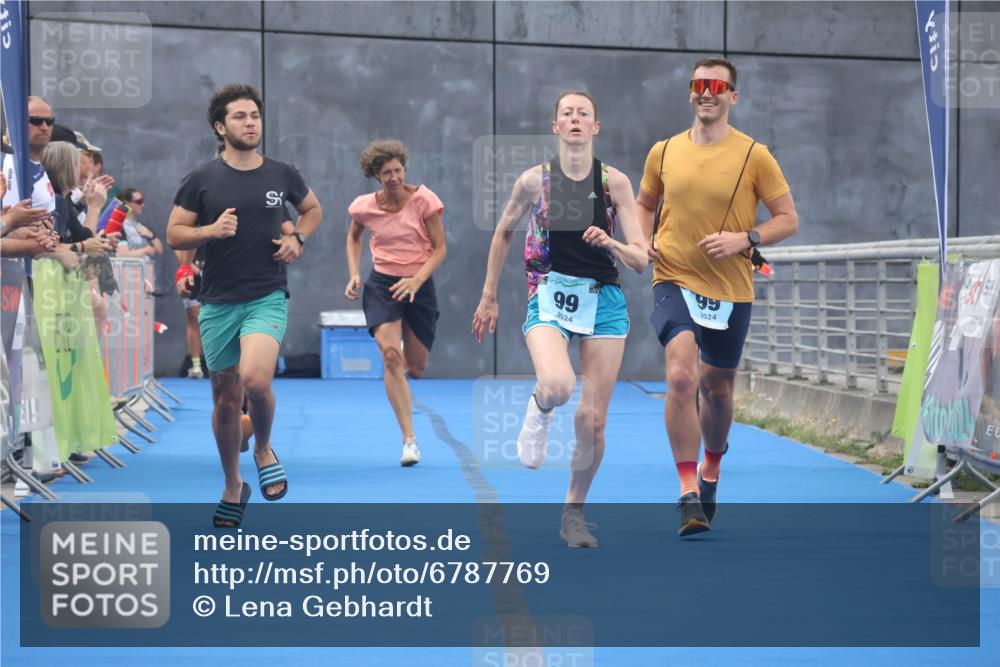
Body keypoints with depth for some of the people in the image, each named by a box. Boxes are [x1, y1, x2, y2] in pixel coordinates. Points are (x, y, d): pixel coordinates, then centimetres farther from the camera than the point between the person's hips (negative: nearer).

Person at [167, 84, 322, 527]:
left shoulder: (282, 175, 3)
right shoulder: (202, 180, -1)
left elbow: (313, 209, 22)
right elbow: (173, 235, 3)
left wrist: (298, 239, 3)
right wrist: (211, 231, -16)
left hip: (267, 298, -1)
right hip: (218, 303, 1)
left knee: (255, 378, -26)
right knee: (225, 399, 8)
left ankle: (264, 449, 3)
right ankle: (233, 487, 27)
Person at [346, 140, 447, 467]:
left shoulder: (424, 200, -11)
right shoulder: (364, 207, -4)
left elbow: (440, 248, -7)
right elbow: (353, 237, 17)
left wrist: (416, 280, -21)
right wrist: (354, 274, 2)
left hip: (419, 285, 0)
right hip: (382, 283, 0)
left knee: (416, 367, 5)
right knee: (390, 353, -21)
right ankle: (409, 440, -20)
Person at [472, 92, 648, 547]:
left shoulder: (615, 182, -2)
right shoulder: (535, 180, -3)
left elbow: (640, 260, -3)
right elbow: (503, 232, 13)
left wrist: (611, 244, -24)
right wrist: (489, 297, 14)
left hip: (604, 302, 1)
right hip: (550, 296, -1)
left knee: (592, 420, -1)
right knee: (557, 386, -31)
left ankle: (574, 513, 20)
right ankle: (539, 410, 7)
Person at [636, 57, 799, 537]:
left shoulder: (754, 156, -3)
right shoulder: (663, 152, 4)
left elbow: (788, 219, -1)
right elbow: (645, 203, 21)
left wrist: (744, 239, -17)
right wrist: (643, 240, 2)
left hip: (731, 289, 0)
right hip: (674, 281, 0)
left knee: (716, 387, 15)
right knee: (681, 376, -22)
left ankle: (711, 470, 43)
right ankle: (689, 493, -19)